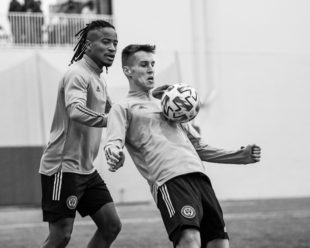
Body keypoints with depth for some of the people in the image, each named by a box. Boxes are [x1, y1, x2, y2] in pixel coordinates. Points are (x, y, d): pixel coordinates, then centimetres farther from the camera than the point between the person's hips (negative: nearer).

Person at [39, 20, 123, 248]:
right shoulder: (77, 74, -15)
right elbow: (76, 111, -32)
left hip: (86, 170, 9)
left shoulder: (99, 81, 16)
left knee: (112, 225, 6)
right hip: (63, 168, -9)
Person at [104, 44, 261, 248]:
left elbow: (200, 148, 32)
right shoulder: (123, 108, 14)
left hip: (199, 175, 7)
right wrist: (113, 155, -29)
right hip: (169, 179, -7)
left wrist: (241, 156, 22)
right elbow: (113, 143, -4)